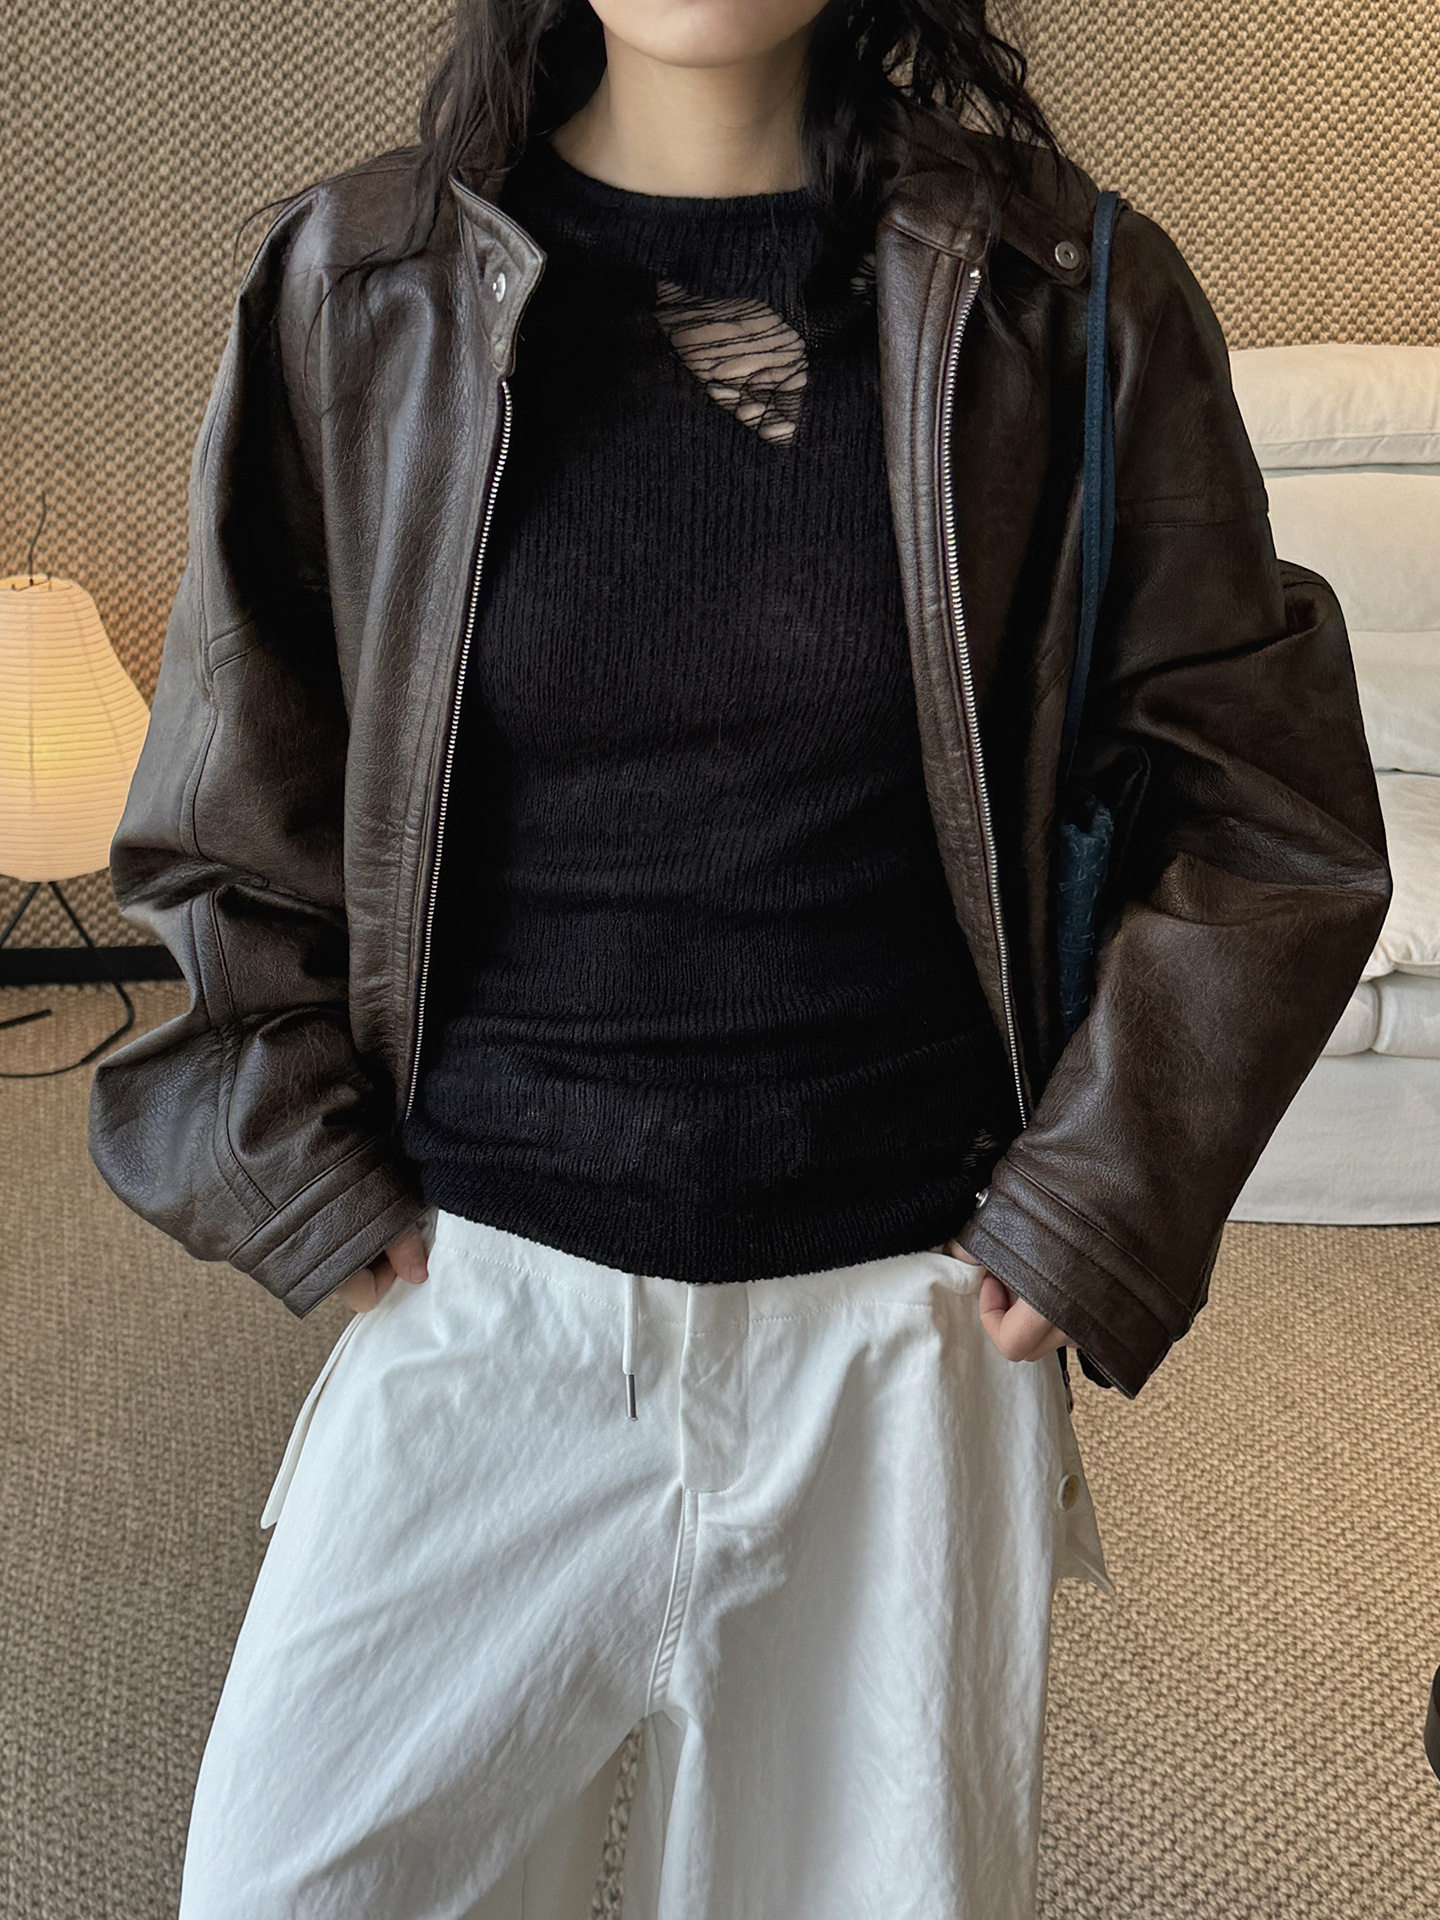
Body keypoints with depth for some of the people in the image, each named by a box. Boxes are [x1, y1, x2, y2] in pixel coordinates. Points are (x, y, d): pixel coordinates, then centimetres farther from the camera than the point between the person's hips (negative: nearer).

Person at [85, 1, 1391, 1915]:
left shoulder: (1067, 299, 1)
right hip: (489, 1308, 1)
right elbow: (223, 840, 7)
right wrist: (320, 1210, 0)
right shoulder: (355, 289, 2)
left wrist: (1087, 1220, 0)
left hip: (907, 1327, 1)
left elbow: (1271, 819, 5)